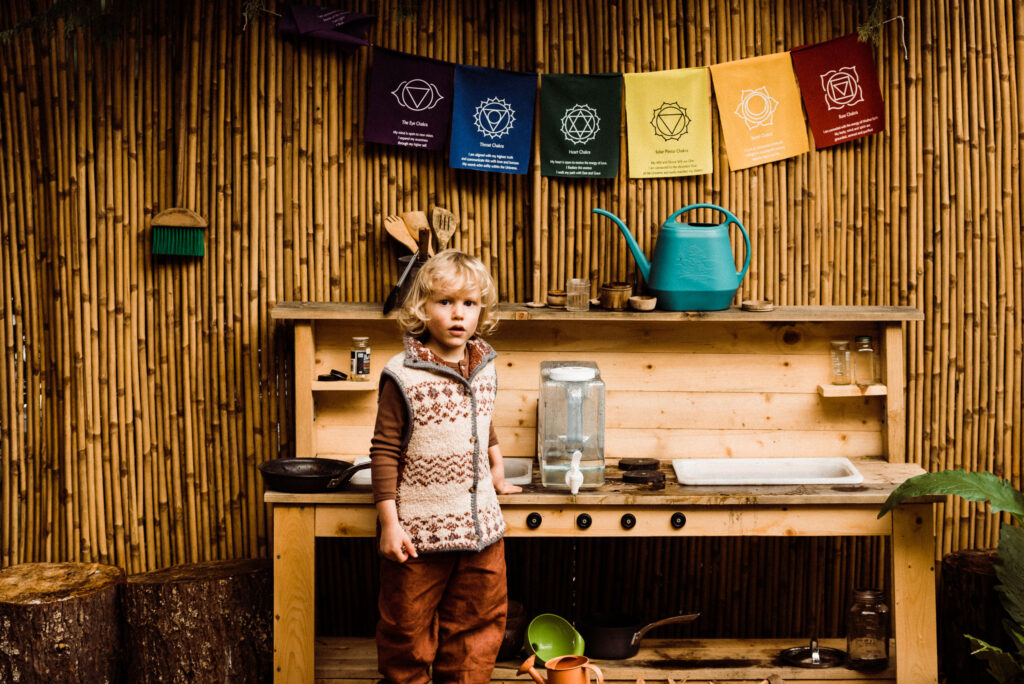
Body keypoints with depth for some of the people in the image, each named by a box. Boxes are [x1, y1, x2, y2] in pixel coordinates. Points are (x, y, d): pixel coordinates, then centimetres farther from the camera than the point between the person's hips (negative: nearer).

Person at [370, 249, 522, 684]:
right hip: (420, 527, -5)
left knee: (479, 623, 15)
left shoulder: (484, 369, 5)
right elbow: (384, 451, -12)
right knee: (408, 629, 10)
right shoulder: (403, 375, -13)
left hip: (481, 523, 6)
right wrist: (389, 523, -14)